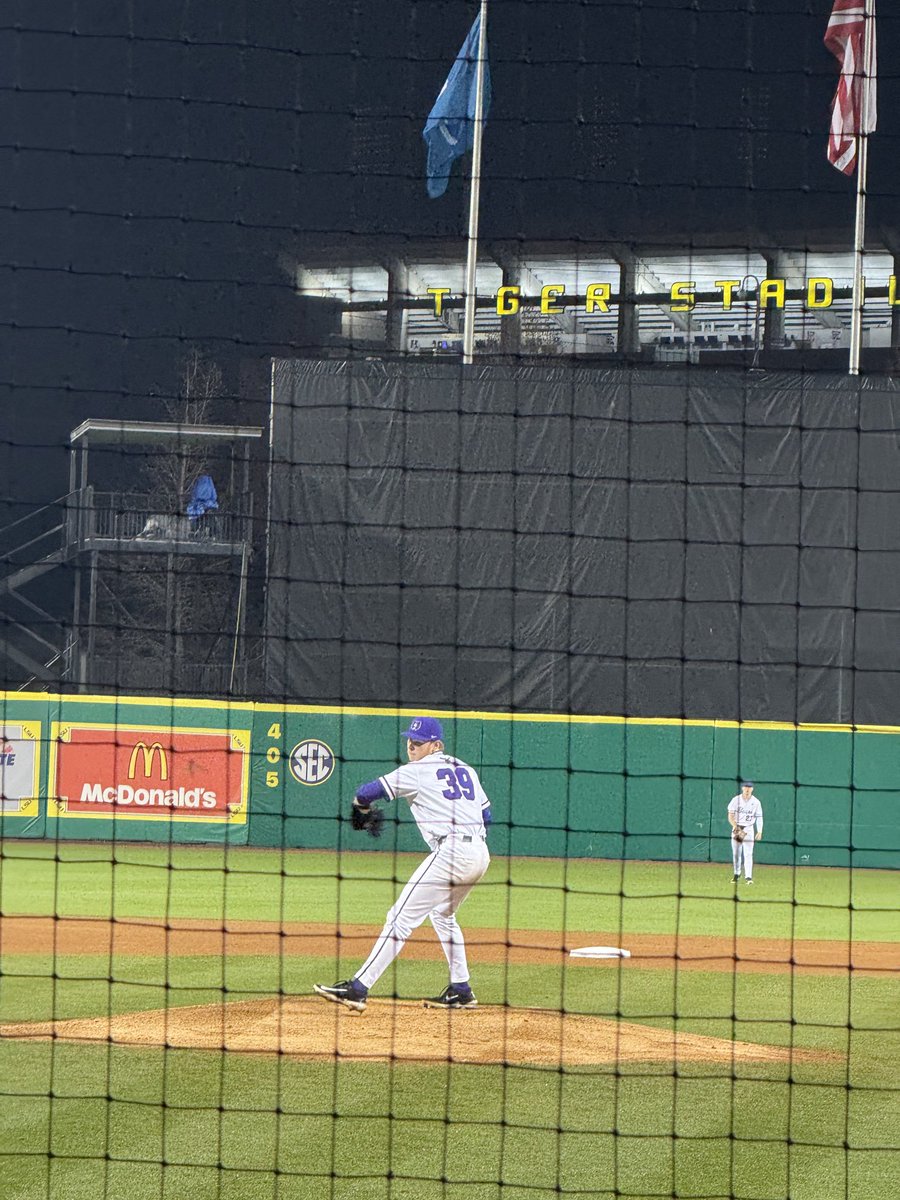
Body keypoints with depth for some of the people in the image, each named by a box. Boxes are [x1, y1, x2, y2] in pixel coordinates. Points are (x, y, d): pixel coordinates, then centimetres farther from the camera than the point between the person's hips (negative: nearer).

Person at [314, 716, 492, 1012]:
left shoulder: (417, 772, -1)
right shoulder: (465, 769, 20)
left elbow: (365, 793, -4)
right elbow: (486, 815, 21)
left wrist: (361, 811, 16)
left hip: (451, 851, -8)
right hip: (480, 853, 8)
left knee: (401, 919, -10)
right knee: (442, 914, 30)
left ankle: (357, 989, -16)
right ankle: (461, 991, 29)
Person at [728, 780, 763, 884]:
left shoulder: (756, 802, -1)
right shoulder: (736, 800, -1)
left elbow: (759, 818, -1)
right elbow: (730, 816, -4)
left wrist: (759, 831, -13)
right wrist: (735, 826, -21)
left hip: (748, 829, -1)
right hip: (736, 828, 1)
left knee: (748, 853, -11)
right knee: (736, 853, 6)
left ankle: (748, 877, -15)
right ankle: (737, 874, 23)